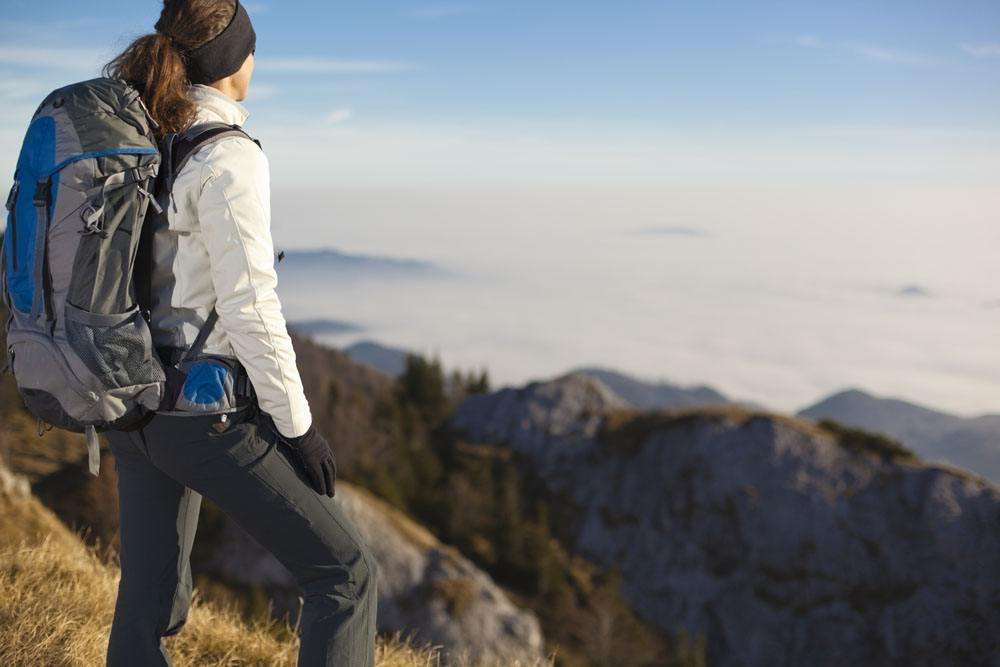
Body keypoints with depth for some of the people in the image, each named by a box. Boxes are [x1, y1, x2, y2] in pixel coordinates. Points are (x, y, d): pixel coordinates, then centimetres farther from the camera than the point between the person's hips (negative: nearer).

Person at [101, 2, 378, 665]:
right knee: (346, 573, 5)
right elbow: (249, 305, -22)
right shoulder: (228, 157, -19)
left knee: (152, 600, 17)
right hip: (204, 415, -9)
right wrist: (298, 427, -12)